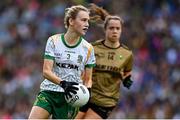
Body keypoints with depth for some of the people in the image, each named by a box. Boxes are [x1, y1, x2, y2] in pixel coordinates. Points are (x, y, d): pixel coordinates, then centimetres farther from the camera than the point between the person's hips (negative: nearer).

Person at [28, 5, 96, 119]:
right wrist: (63, 83, -25)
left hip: (69, 97, 1)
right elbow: (46, 71, -8)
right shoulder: (53, 41, -1)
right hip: (48, 92, -1)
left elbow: (88, 79, 10)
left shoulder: (88, 48, 3)